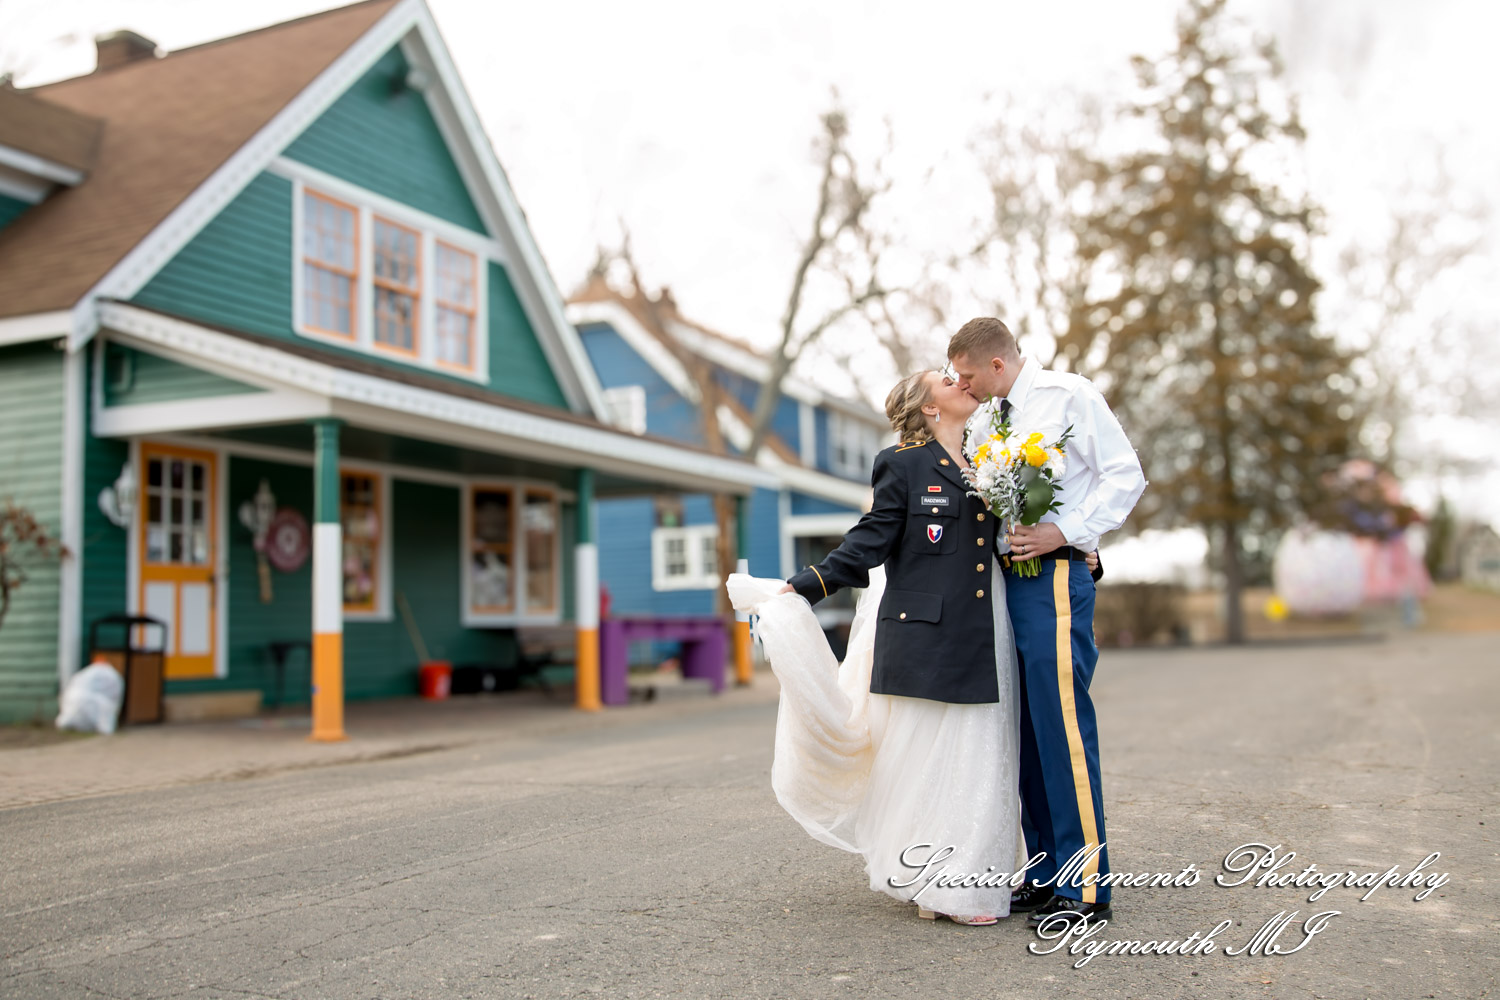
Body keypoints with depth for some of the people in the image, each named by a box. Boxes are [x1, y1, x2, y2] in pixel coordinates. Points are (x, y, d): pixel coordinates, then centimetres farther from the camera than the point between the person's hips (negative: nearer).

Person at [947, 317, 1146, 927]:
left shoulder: (1068, 395, -3)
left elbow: (1126, 475, -8)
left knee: (1062, 725, -10)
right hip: (1009, 578, 8)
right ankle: (1046, 875, 20)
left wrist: (1065, 533, -16)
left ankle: (1085, 888, -2)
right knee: (1026, 732, 10)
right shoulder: (997, 418, 19)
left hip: (1055, 576, -8)